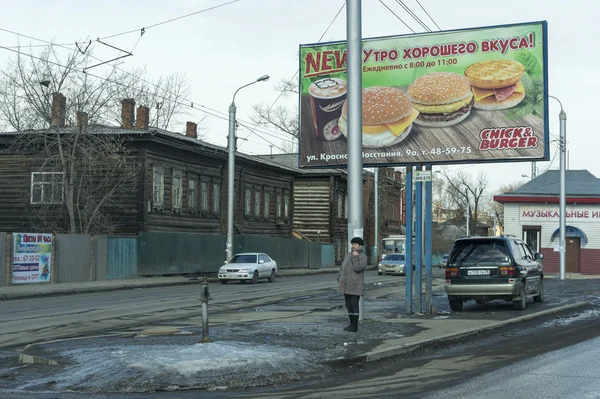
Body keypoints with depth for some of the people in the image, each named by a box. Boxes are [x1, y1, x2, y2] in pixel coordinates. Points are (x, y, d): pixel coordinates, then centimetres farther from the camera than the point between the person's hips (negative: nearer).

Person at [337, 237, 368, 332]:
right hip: (347, 285, 7)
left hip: (355, 286, -7)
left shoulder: (363, 257, -11)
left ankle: (355, 326, -4)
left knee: (354, 305, -8)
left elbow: (357, 268, -26)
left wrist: (355, 257, -19)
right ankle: (352, 324, 16)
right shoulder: (348, 255, 10)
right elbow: (342, 268, 13)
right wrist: (339, 281, 8)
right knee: (349, 305, 9)